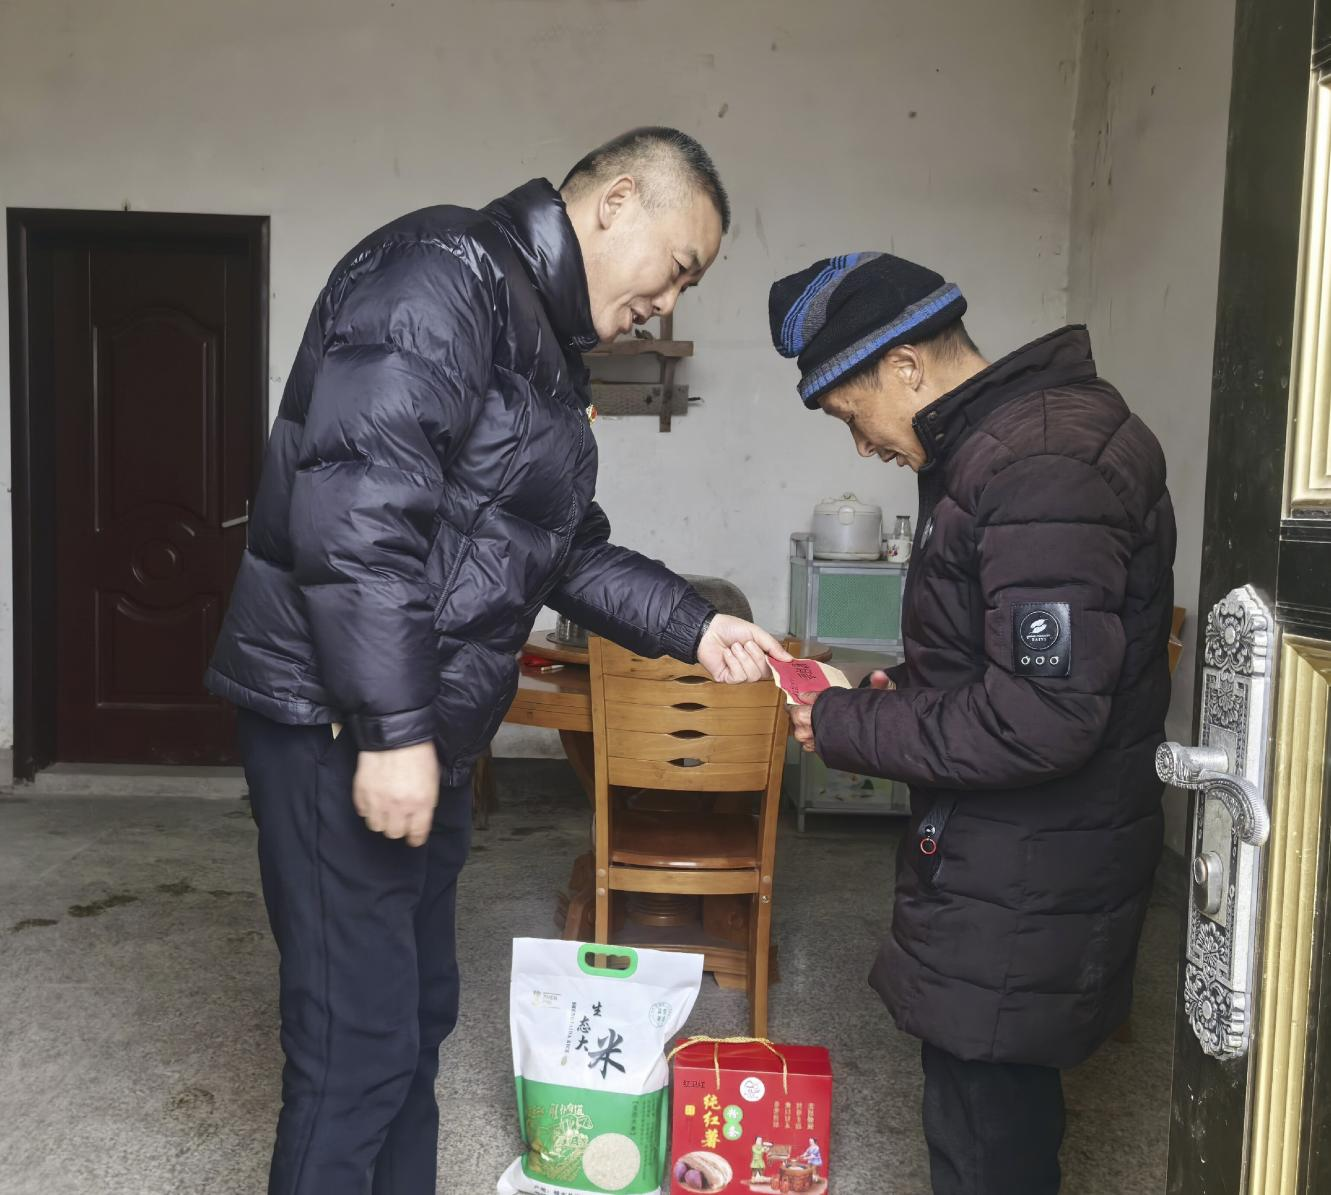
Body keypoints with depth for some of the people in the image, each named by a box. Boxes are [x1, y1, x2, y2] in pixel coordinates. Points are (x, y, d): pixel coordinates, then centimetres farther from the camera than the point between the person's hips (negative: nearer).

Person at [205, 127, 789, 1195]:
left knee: (419, 1010, 20)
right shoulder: (446, 274, -15)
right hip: (344, 728, -10)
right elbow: (352, 507, -26)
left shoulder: (546, 348, 16)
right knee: (361, 1041, 0)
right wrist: (391, 730, -26)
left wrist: (694, 627, 9)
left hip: (426, 732, 10)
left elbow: (565, 548, 20)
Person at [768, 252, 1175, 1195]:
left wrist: (849, 729, -16)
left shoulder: (1045, 467, -23)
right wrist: (905, 694, 6)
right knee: (994, 1097, 23)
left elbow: (1041, 720, -27)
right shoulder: (990, 445, 9)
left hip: (1028, 885, -10)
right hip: (993, 857, 10)